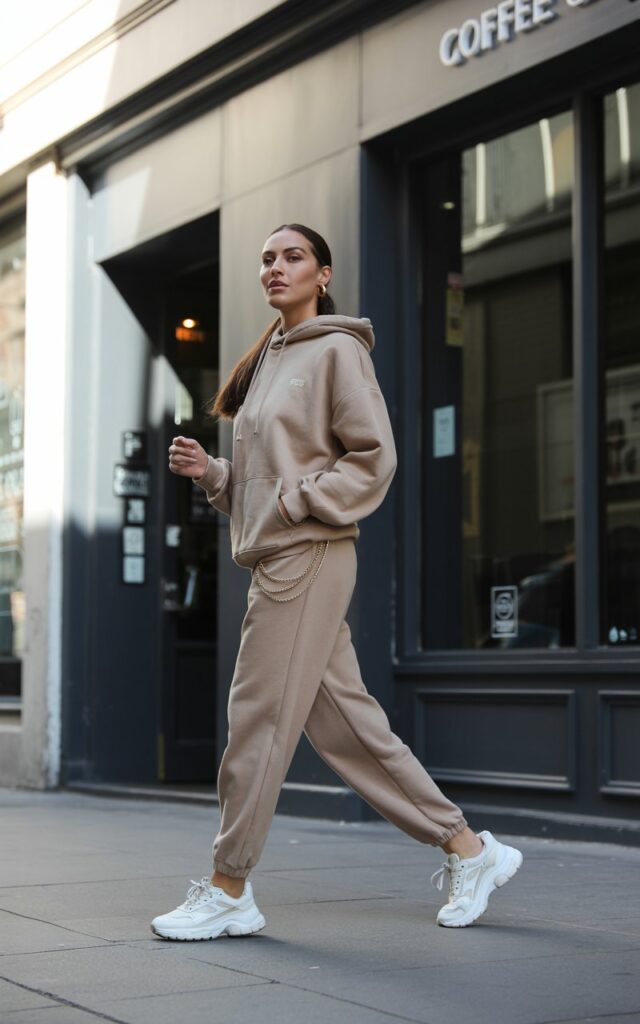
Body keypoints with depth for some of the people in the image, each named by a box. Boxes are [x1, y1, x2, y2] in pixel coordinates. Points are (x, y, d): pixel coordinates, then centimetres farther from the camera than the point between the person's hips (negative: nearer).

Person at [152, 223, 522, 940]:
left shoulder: (338, 350, -4)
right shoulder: (267, 360, 21)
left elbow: (374, 457, -10)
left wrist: (297, 503, -15)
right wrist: (208, 471, 7)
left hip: (310, 557, -9)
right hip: (274, 559, 9)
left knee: (259, 717, -6)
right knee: (344, 722, 8)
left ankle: (228, 890, 4)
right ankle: (468, 849, 15)